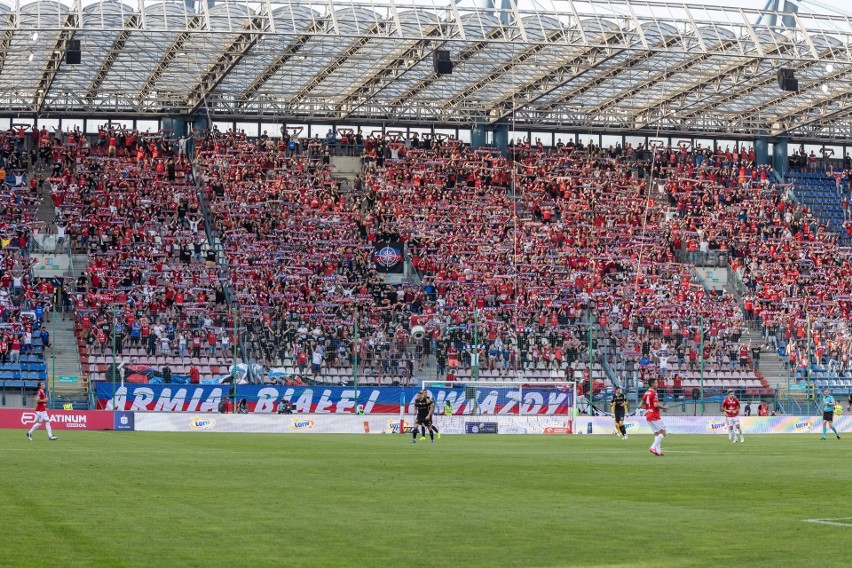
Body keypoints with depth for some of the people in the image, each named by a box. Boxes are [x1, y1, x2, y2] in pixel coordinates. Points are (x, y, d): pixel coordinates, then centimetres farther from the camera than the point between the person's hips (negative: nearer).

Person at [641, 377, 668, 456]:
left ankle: (658, 450, 7)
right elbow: (656, 405, -23)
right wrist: (664, 407, -8)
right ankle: (653, 447, -12)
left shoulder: (646, 393, 12)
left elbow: (642, 405, 15)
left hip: (648, 416, 9)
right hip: (654, 416, -9)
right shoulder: (654, 393, -14)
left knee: (657, 433, 13)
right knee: (663, 432, -3)